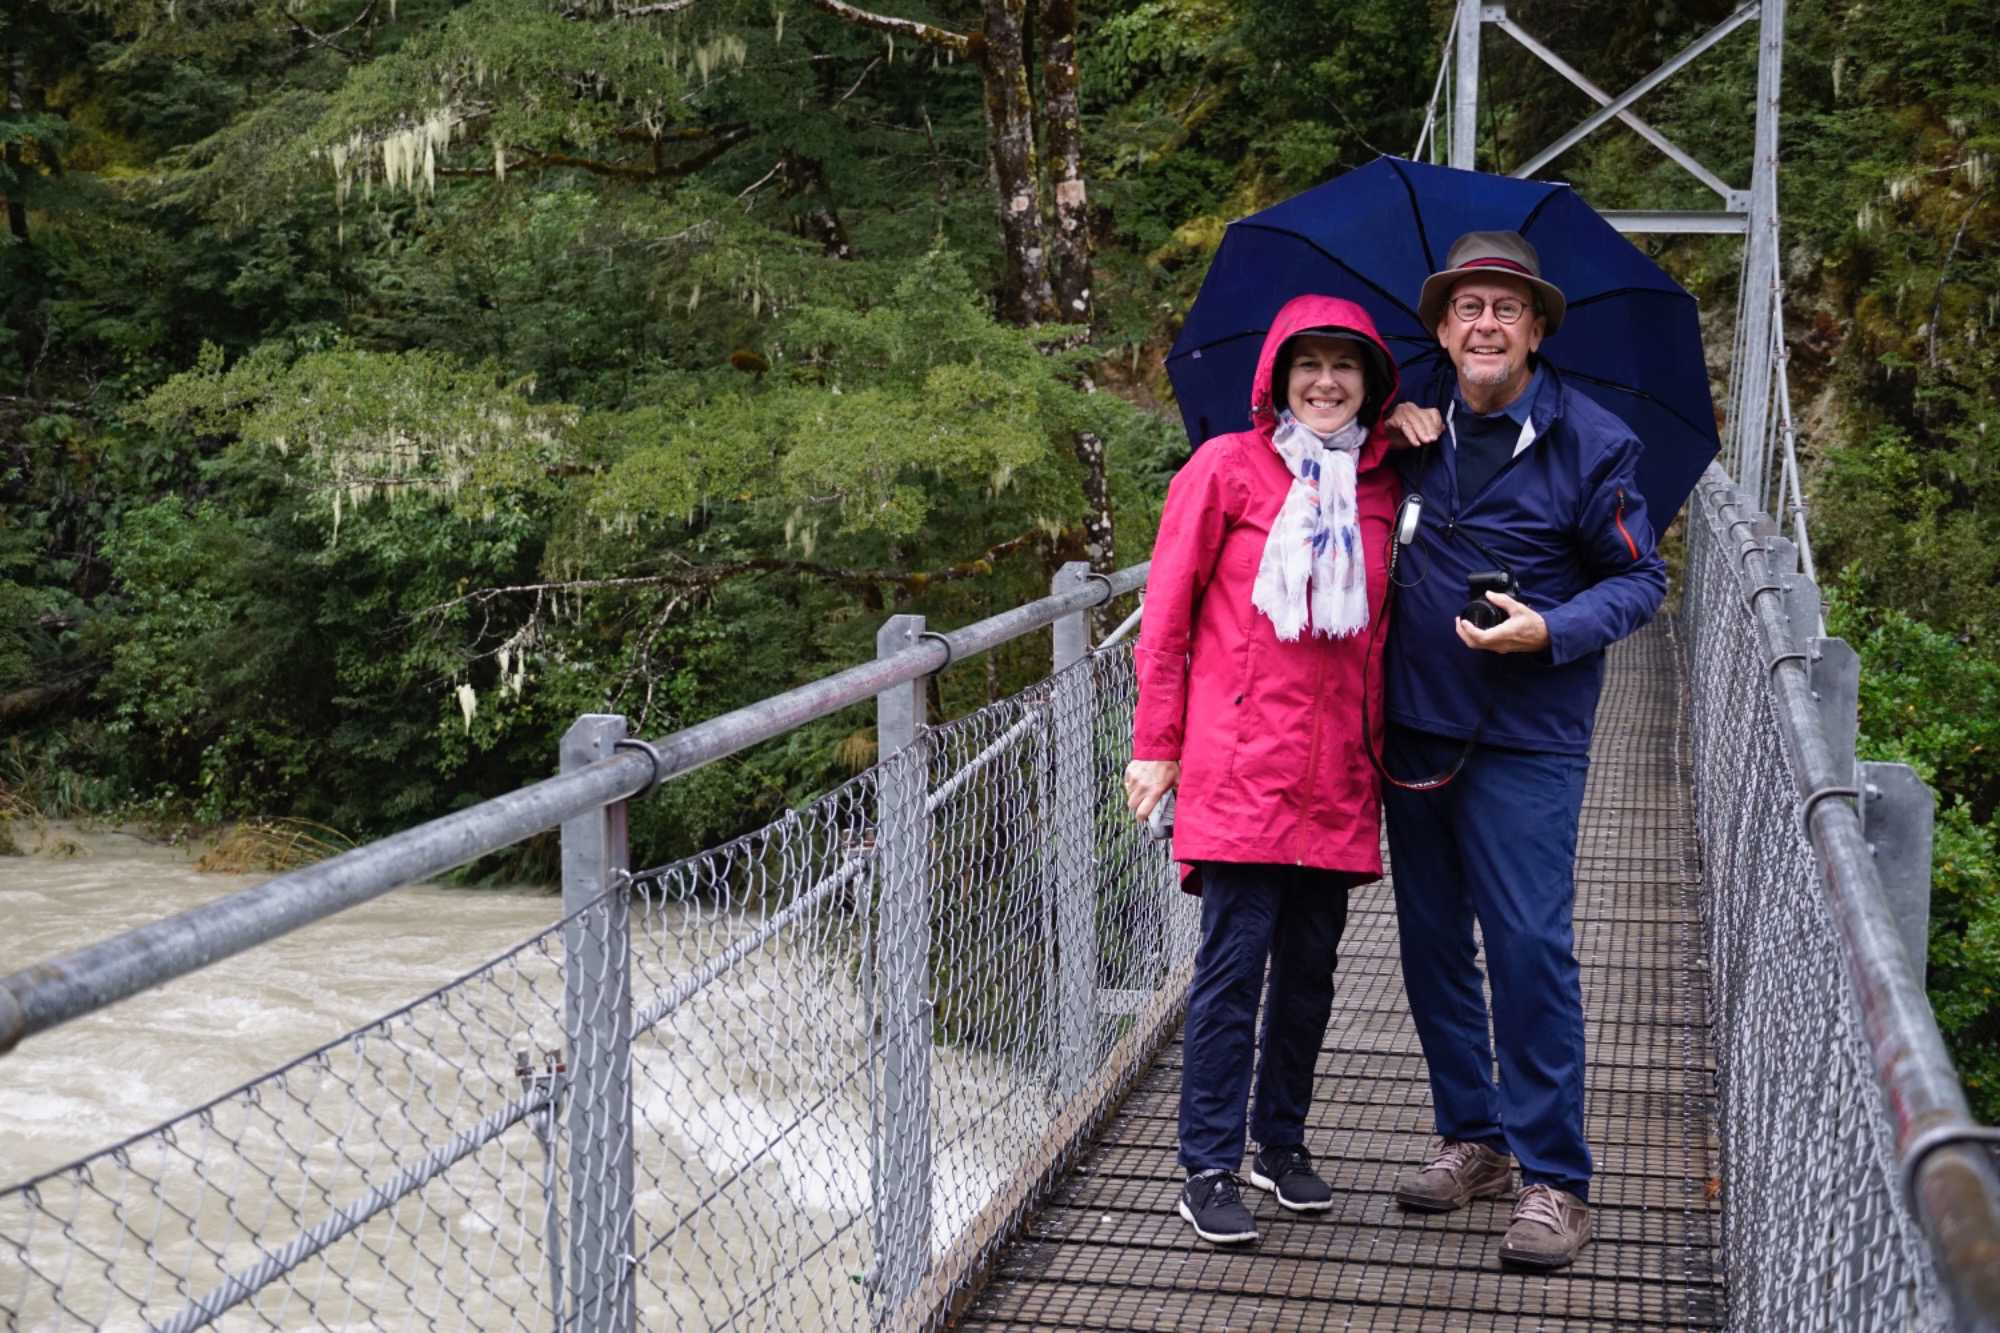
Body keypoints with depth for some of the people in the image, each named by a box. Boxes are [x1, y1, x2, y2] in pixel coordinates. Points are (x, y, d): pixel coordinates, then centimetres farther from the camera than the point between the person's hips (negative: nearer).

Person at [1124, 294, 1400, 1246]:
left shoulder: (1382, 489, 11)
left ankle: (1283, 1144, 26)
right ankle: (1210, 1170, 6)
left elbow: (1383, 626, 17)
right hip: (1241, 763, -4)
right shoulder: (1228, 468, 0)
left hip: (1336, 771, 4)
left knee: (1310, 965, 10)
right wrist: (1156, 744, -1)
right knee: (1233, 962, -4)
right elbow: (1168, 612, 1)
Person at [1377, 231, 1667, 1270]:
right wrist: (1399, 443, 1)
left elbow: (1642, 579, -2)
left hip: (1526, 739, -5)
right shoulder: (1417, 429, 7)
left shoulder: (1590, 441, -5)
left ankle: (1554, 1179, 3)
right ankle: (1471, 1138, 26)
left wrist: (1552, 630, -20)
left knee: (1530, 946, -8)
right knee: (1431, 942, 11)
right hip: (1413, 725, 5)